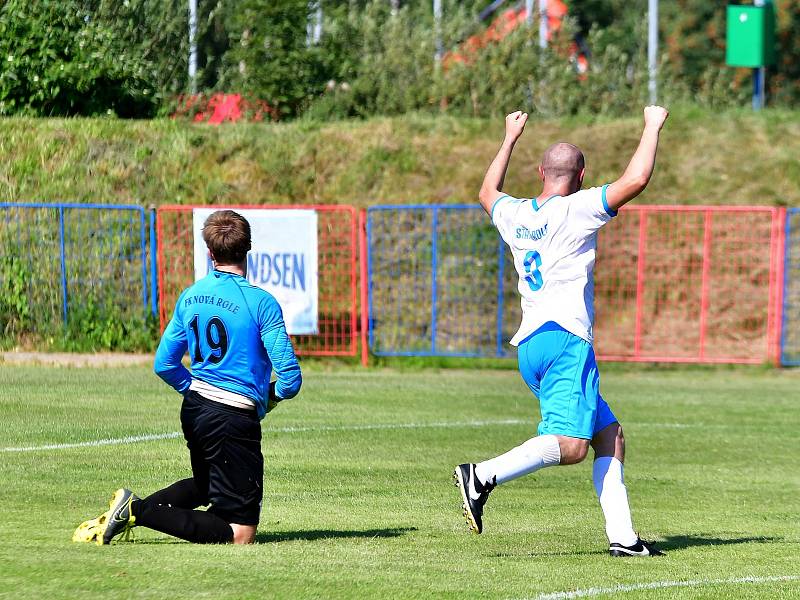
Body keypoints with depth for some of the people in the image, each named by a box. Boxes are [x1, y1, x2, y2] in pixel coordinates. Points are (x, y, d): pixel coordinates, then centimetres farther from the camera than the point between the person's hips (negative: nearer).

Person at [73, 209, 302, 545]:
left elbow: (164, 364, 10)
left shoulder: (190, 297, 4)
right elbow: (290, 376, -15)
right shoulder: (261, 302, -14)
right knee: (240, 534, -4)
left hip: (195, 409, 7)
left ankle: (131, 508, 12)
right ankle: (139, 512, -14)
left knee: (203, 487, 35)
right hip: (235, 418, -7)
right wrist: (276, 394, 7)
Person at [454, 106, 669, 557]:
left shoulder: (514, 215, 15)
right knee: (571, 444, -20)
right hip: (565, 338, -9)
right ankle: (483, 477, -31)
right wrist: (653, 127, 2)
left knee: (609, 435, 10)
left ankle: (622, 536, 1)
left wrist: (511, 138, 47)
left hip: (529, 346, 9)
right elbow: (636, 181, -11)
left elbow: (488, 193, 39)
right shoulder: (575, 210, -4)